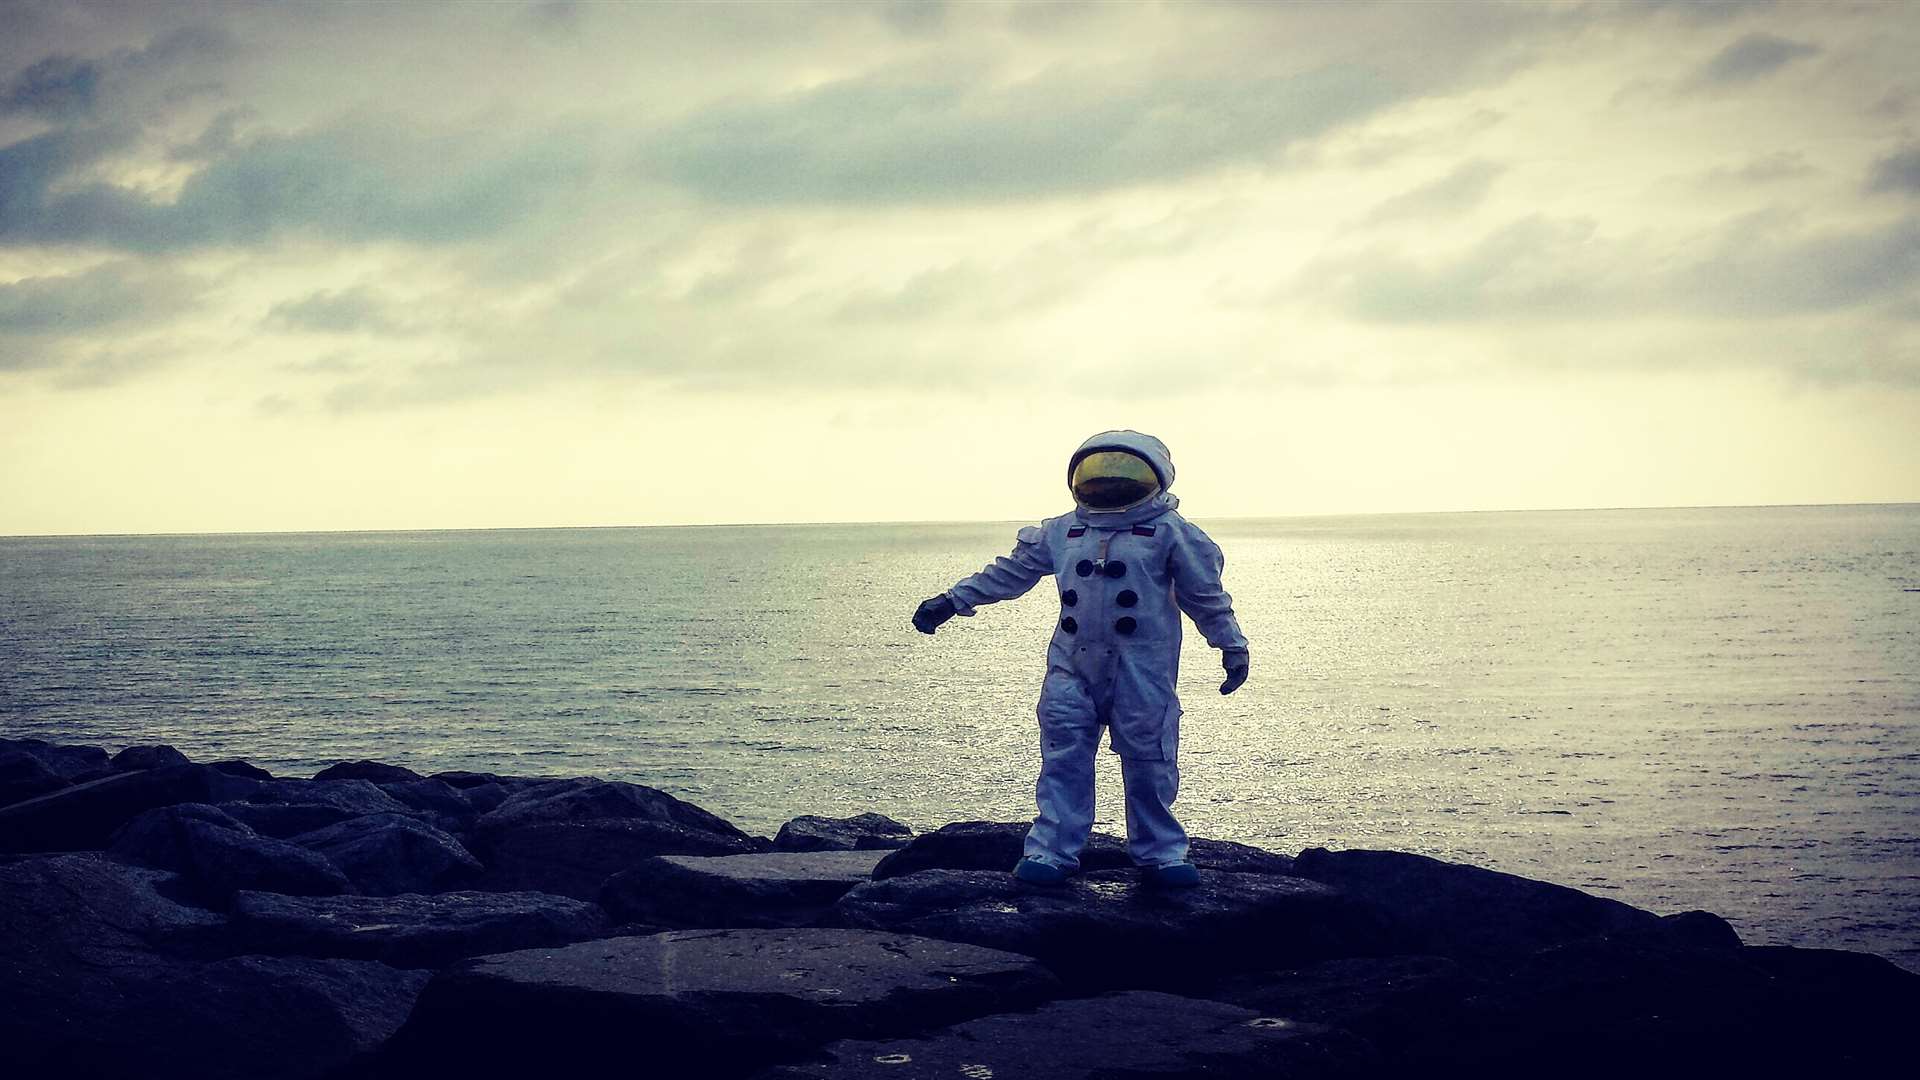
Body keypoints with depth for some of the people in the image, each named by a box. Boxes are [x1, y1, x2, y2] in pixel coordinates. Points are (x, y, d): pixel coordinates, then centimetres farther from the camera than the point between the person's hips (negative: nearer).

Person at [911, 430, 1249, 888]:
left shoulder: (1168, 532, 1)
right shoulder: (1060, 532, 12)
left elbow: (1206, 595, 7)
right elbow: (1009, 573, 19)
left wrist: (1232, 646, 7)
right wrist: (951, 601, 18)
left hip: (1141, 667, -3)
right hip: (1073, 667, 3)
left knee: (1149, 761, 0)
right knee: (1064, 757, -1)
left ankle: (1160, 852, 13)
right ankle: (1052, 850, 3)